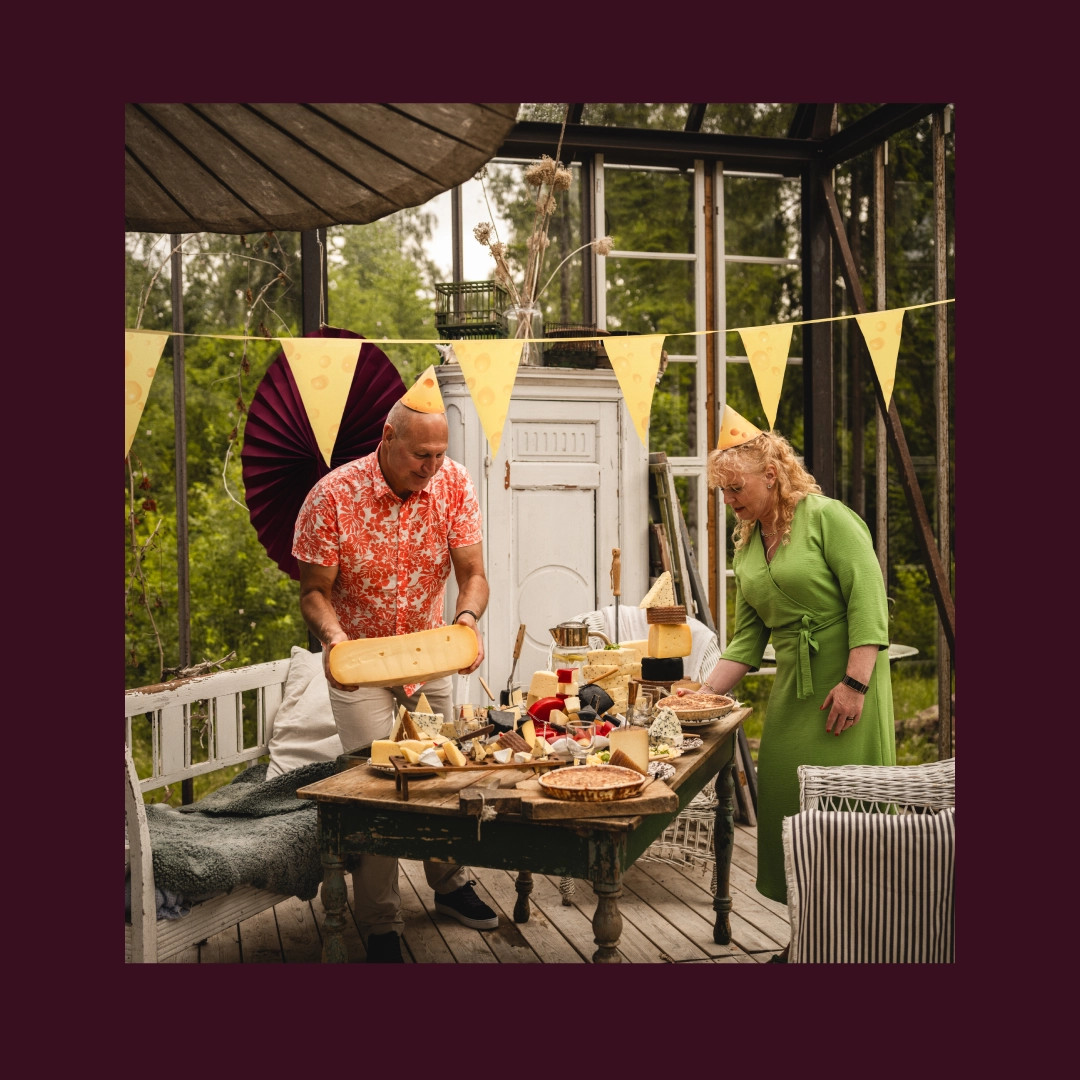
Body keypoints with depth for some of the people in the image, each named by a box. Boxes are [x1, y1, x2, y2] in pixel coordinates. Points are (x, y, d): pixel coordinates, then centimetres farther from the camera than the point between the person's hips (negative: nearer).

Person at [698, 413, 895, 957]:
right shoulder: (746, 546, 12)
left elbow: (868, 602, -16)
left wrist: (855, 682, -22)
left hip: (845, 686, -7)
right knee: (786, 805, 8)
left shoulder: (827, 518, -10)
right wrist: (704, 692, 3)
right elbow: (747, 639, 11)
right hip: (789, 688, 7)